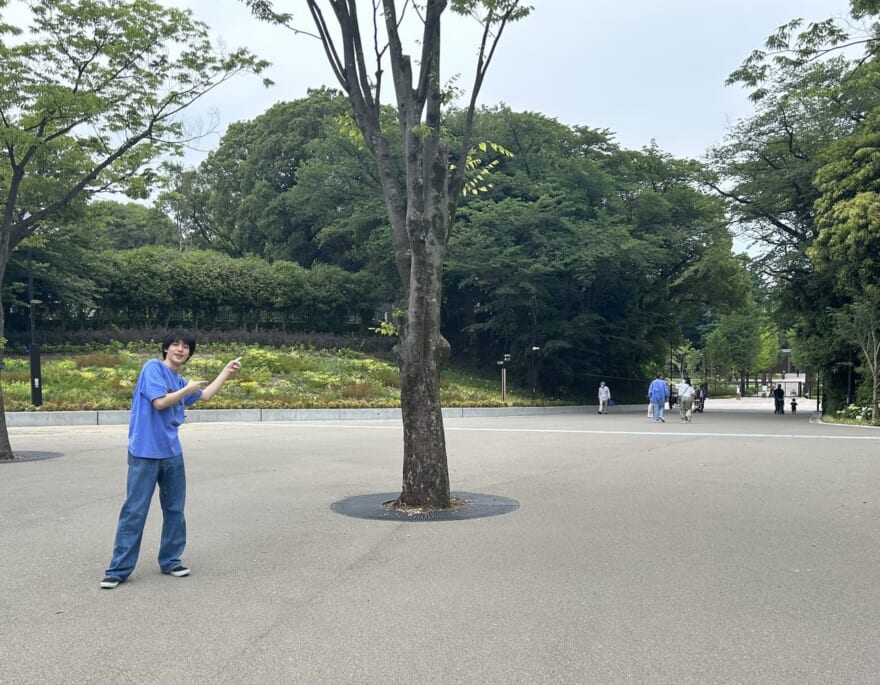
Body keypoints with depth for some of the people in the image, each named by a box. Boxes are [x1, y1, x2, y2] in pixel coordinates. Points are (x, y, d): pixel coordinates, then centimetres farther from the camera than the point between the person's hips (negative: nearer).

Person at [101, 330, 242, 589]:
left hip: (172, 452, 7)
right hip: (145, 453, -7)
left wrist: (226, 371, 24)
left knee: (175, 509, 10)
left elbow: (205, 395, 28)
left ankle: (170, 560, 22)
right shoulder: (153, 367, -7)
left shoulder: (179, 381, 13)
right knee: (134, 512, -3)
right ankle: (118, 569, 5)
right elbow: (160, 402, -17)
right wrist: (188, 389, -7)